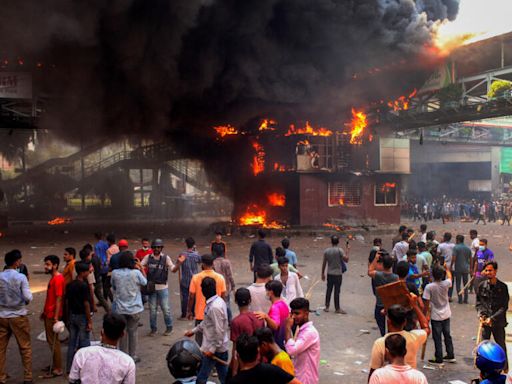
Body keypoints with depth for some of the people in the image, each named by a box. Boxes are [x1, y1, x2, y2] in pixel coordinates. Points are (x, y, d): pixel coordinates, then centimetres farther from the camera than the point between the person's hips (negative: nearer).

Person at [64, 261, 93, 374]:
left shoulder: (70, 285, 4)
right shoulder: (84, 285, -17)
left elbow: (66, 302, 9)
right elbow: (86, 304, -17)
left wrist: (68, 318, 18)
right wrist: (89, 321, -13)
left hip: (72, 316, 7)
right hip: (82, 317, -7)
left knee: (72, 343, 14)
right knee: (84, 343, 3)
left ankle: (69, 368, 21)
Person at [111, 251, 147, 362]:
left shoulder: (115, 273, -10)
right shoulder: (136, 272, -16)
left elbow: (113, 287, 7)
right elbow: (144, 283, 3)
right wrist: (141, 268, 6)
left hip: (120, 308, 2)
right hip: (134, 308, -2)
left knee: (122, 332, 14)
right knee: (133, 331, 11)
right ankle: (133, 356, 19)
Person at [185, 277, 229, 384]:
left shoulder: (215, 307, -25)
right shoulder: (218, 300, 4)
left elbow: (219, 331, -25)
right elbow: (207, 322, 17)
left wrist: (212, 349, -19)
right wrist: (194, 330, 21)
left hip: (213, 348, -9)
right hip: (221, 347, 9)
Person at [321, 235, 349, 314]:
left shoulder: (326, 251, 0)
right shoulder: (339, 250, -13)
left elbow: (324, 263, 4)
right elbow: (346, 260, -13)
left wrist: (323, 273, 14)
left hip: (329, 274, 4)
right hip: (338, 274, -4)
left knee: (328, 290, 12)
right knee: (337, 291, 2)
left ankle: (327, 307, 18)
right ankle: (337, 308, 8)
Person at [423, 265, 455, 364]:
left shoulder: (429, 287, -21)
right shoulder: (446, 284, -12)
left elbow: (426, 303, -17)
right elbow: (449, 277, 13)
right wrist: (447, 269, 30)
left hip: (436, 316, -4)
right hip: (446, 315, 4)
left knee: (437, 338, 4)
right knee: (447, 335, 19)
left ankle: (439, 359, 10)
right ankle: (450, 356, 29)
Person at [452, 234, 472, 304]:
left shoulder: (456, 247, -9)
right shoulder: (468, 248, 8)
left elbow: (453, 258, -16)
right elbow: (470, 259, 12)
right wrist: (470, 268, 19)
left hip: (458, 268, -5)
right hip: (466, 269, 5)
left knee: (458, 284, 2)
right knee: (465, 284, 12)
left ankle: (460, 299, 0)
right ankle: (465, 300, 12)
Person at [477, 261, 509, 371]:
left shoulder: (502, 287, -7)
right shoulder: (481, 286, 0)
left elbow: (504, 307, -8)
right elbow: (478, 303, 6)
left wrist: (492, 318, -16)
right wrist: (481, 315, -10)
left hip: (498, 322, -2)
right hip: (485, 321, 2)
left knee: (501, 346, 9)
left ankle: (505, 369, 26)